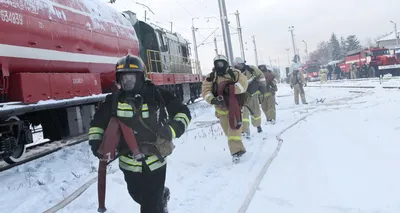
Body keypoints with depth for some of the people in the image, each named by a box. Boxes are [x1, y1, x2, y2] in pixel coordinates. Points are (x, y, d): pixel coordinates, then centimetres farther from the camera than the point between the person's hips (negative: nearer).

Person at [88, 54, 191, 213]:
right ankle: (162, 195, 58)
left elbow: (183, 113, -3)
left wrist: (172, 131, -19)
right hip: (129, 164, 4)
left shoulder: (157, 95, -11)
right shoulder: (114, 100, -4)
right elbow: (98, 122, 10)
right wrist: (95, 142, -5)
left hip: (155, 162, -4)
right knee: (139, 197, 26)